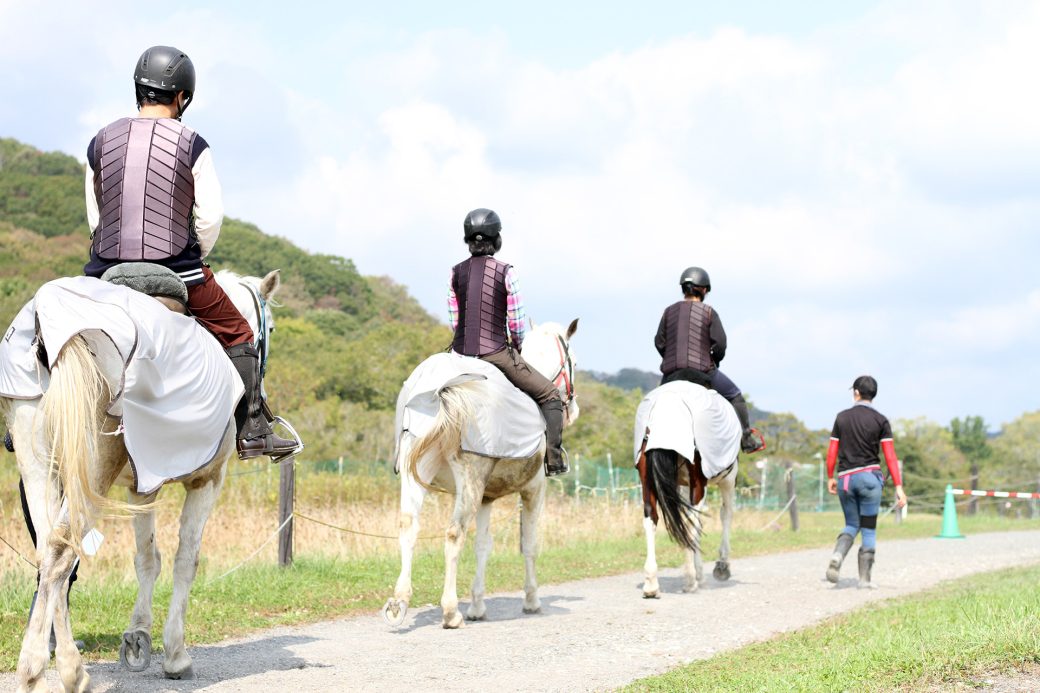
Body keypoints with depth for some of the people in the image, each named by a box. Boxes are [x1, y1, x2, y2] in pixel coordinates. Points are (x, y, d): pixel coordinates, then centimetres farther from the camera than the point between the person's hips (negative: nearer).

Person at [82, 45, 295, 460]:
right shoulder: (192, 145, -5)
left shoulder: (101, 142, 4)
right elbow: (211, 216, -6)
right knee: (237, 336, 16)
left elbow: (94, 216, 9)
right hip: (177, 274, -3)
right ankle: (253, 432, 10)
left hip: (108, 271, 3)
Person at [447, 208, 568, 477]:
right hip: (496, 352, -4)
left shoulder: (456, 272, 4)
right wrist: (516, 345, 14)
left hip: (461, 353, 4)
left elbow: (453, 320, 6)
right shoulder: (505, 272, -7)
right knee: (549, 394, 11)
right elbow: (517, 322, -5)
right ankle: (554, 459, 3)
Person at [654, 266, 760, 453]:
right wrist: (715, 360, 14)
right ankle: (746, 439, 13)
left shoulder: (670, 311, 8)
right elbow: (720, 344, -6)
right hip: (702, 371, -3)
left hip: (671, 374, 3)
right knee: (735, 396, 17)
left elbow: (659, 342, 6)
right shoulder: (709, 312, 0)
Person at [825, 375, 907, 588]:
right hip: (869, 475, -2)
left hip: (845, 478, 2)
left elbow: (832, 452, 5)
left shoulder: (842, 417, 4)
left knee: (851, 525, 16)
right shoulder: (880, 420, -1)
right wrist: (898, 487, -5)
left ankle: (837, 557, -12)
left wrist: (830, 478, 18)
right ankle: (864, 578, 5)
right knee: (869, 529, 7)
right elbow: (890, 456, -6)